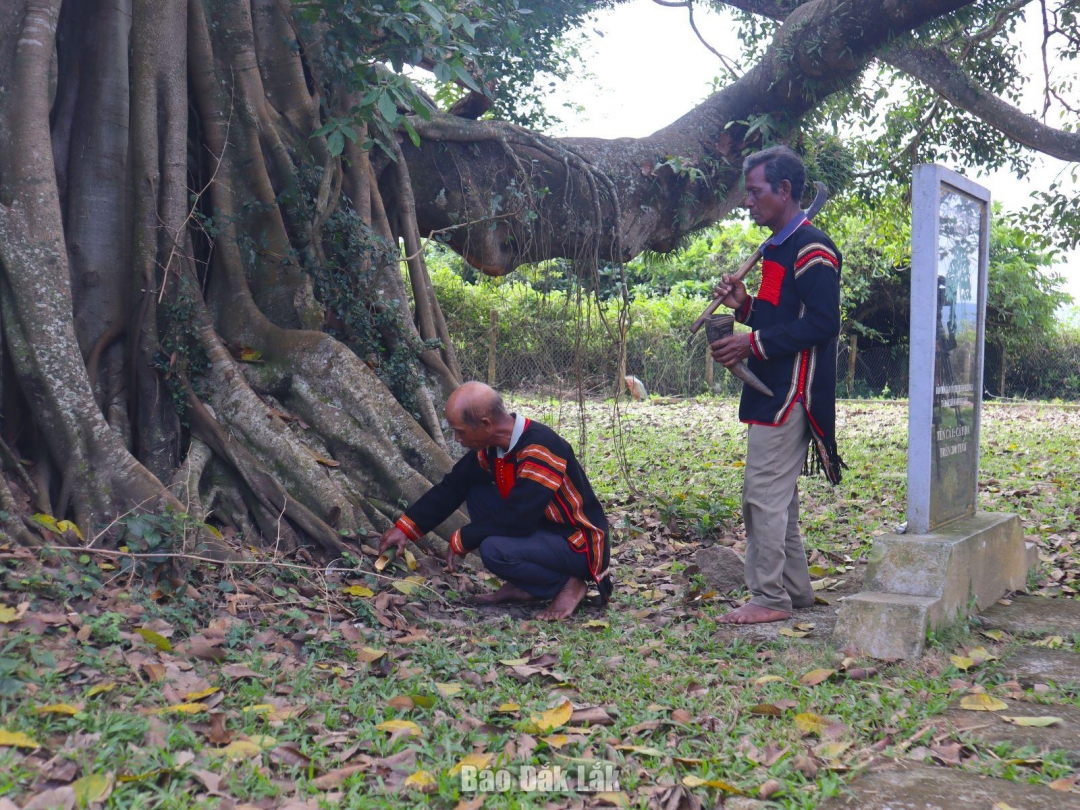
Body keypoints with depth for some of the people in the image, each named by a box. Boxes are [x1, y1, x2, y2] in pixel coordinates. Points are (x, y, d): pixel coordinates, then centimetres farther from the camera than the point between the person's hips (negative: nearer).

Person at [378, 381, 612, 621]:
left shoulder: (541, 449, -30)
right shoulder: (490, 446, -3)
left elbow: (516, 521, -31)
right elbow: (452, 487, 6)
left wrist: (461, 541, -18)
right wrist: (405, 528, 1)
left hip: (581, 545, -9)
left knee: (494, 549, -29)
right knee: (477, 493, 1)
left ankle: (568, 584, -5)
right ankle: (523, 586, 6)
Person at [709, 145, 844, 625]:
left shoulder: (811, 248, -13)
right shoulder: (776, 248, 18)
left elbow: (820, 324, -20)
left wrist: (754, 344, -21)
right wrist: (743, 305, 7)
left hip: (789, 392, -11)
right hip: (771, 390, 11)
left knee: (764, 492, -8)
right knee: (777, 494, 15)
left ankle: (769, 598, 0)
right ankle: (795, 588, 25)